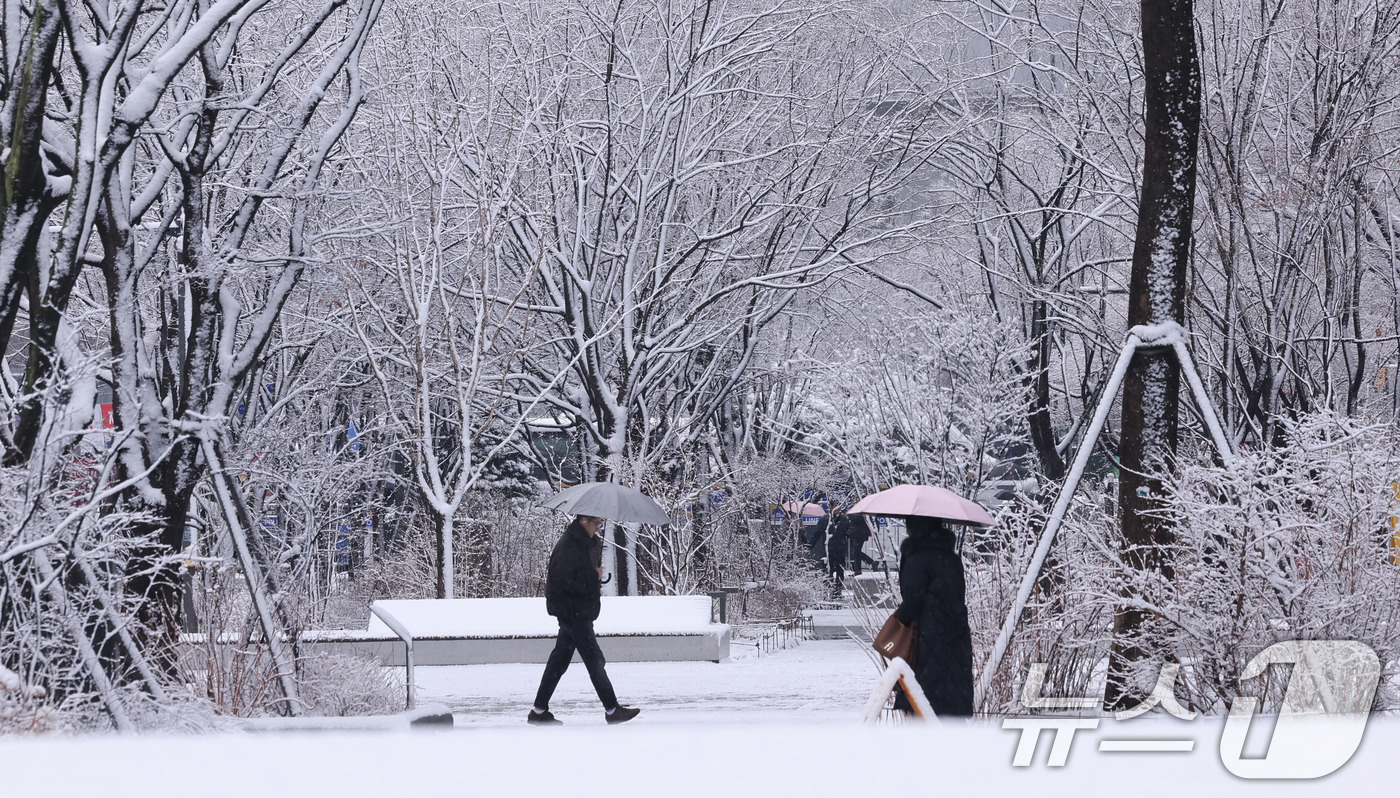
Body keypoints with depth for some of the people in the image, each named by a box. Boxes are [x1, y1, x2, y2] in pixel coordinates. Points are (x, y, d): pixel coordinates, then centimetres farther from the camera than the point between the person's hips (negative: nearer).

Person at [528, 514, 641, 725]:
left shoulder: (583, 544, 14)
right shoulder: (568, 547, -18)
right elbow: (563, 581, -25)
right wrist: (593, 576, -17)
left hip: (579, 612, 10)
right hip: (572, 611, -10)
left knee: (560, 660, 11)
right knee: (594, 660, -5)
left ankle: (539, 711, 13)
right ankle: (612, 710, 0)